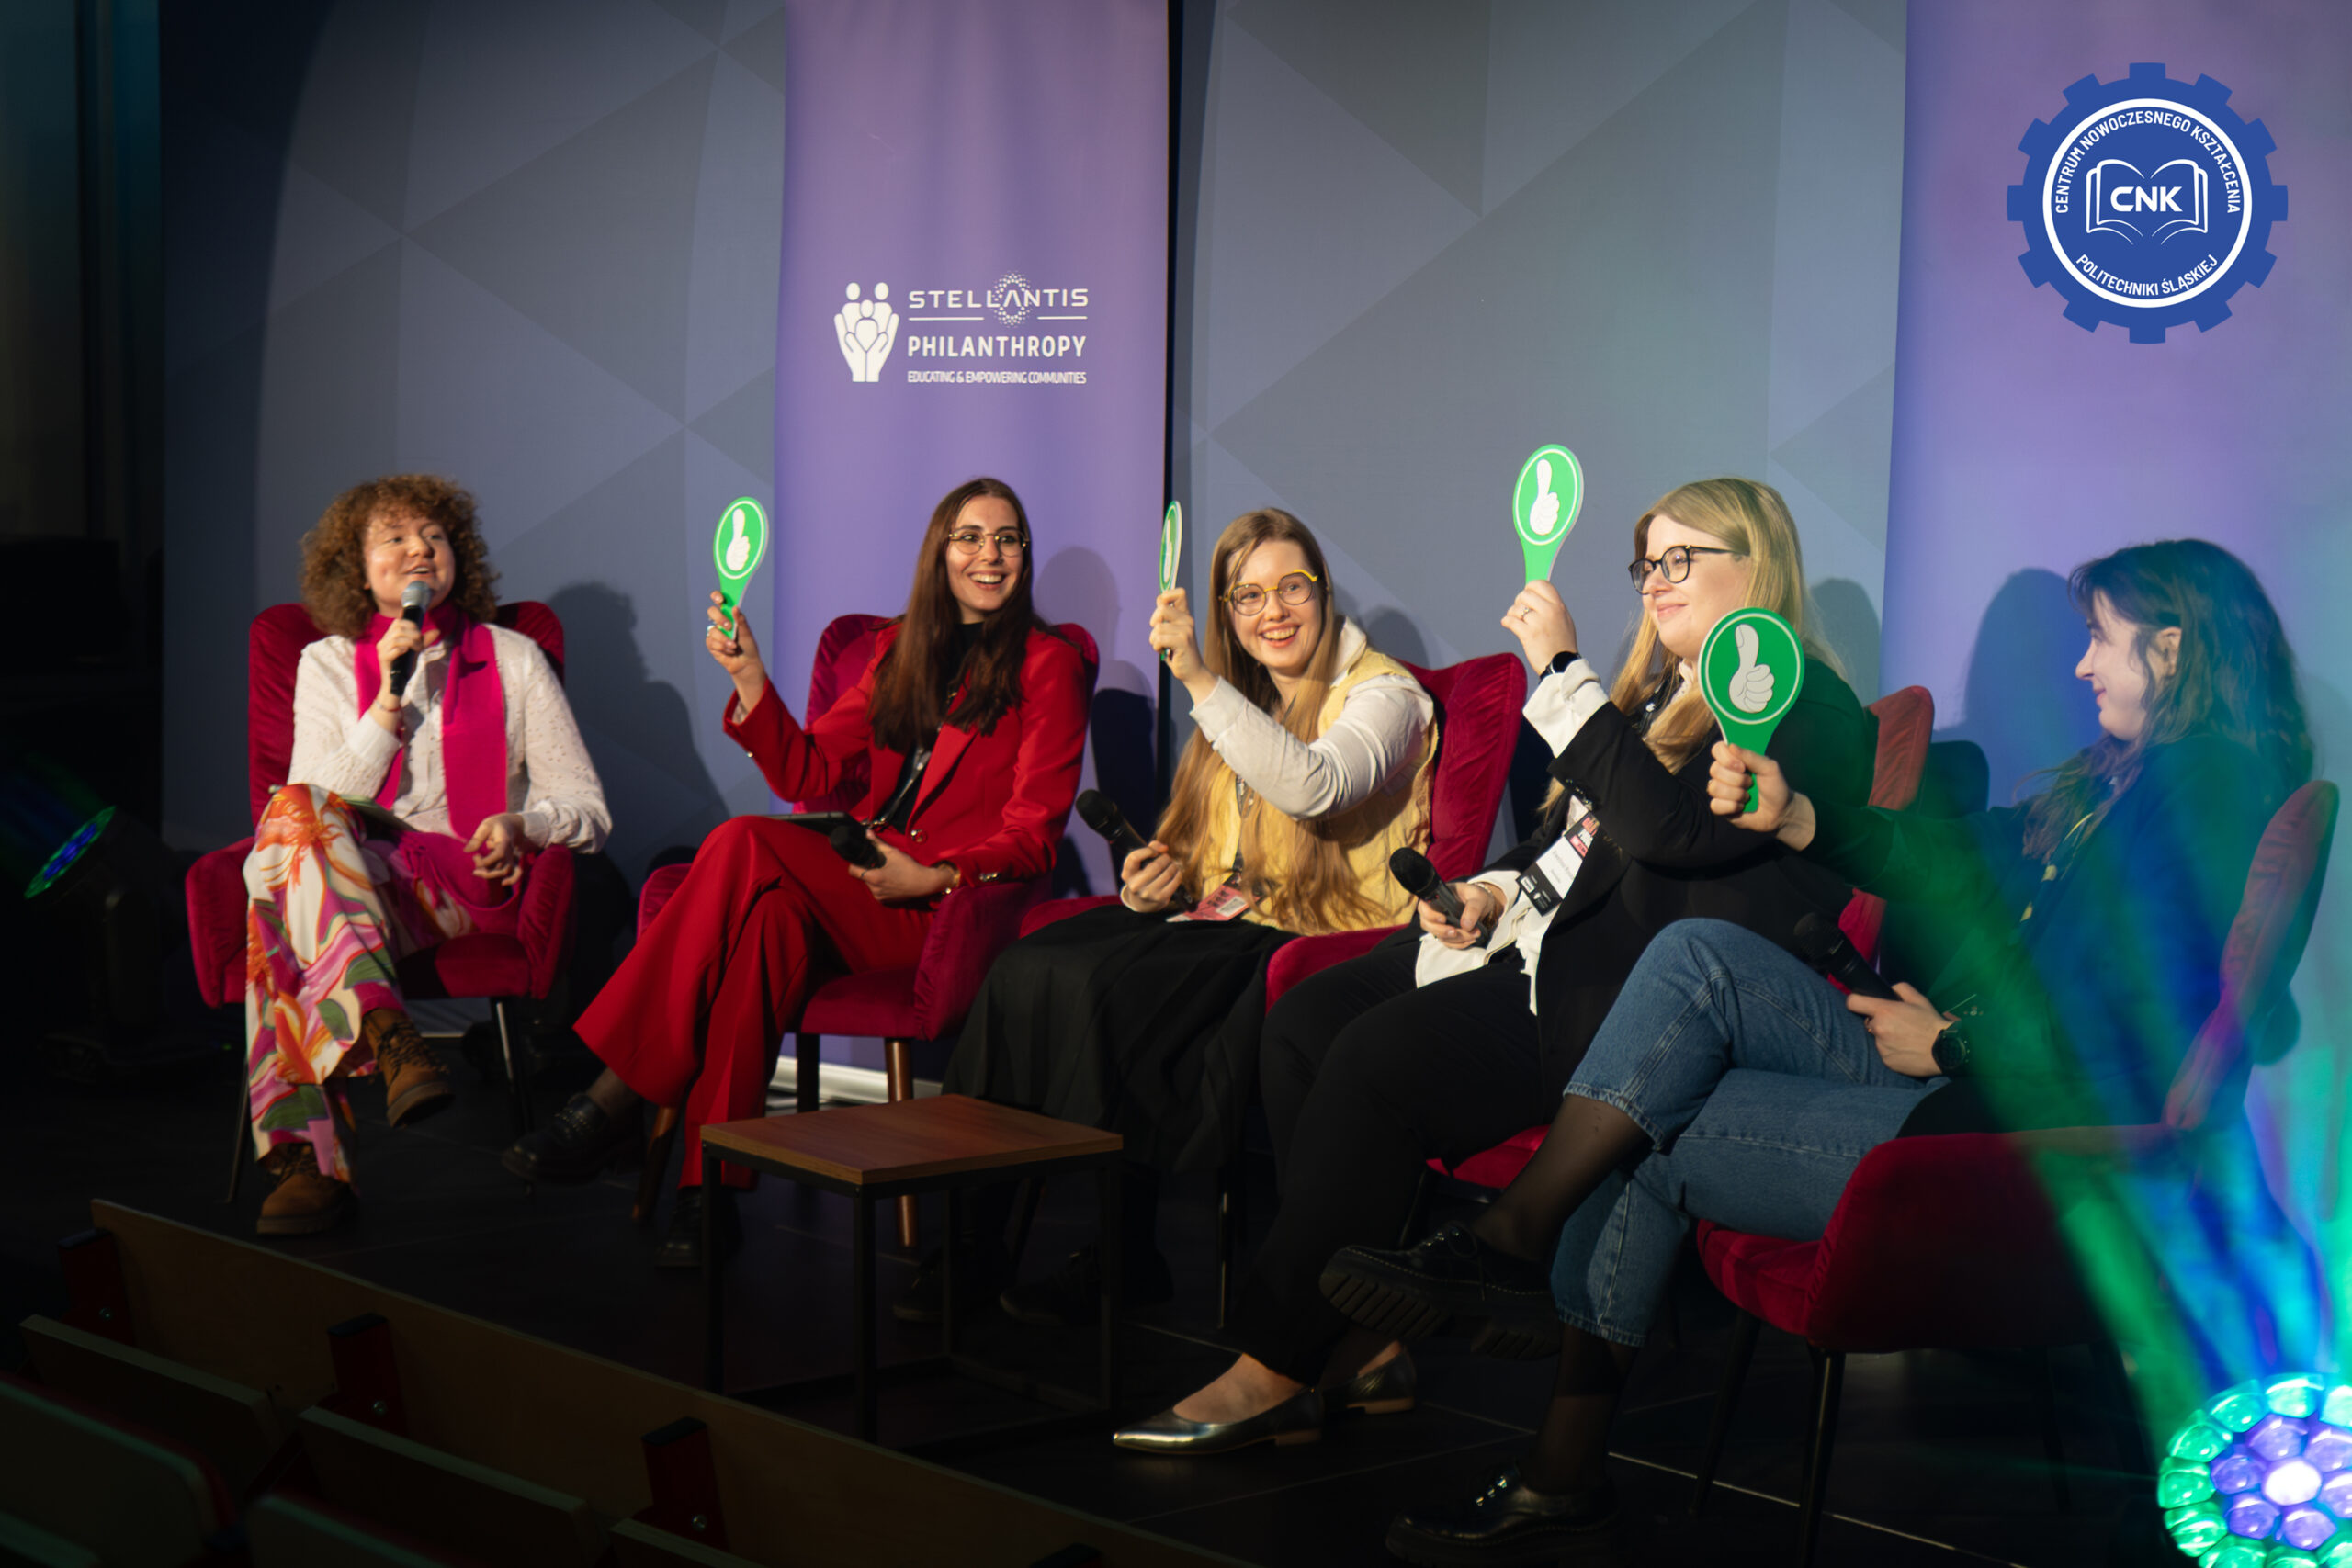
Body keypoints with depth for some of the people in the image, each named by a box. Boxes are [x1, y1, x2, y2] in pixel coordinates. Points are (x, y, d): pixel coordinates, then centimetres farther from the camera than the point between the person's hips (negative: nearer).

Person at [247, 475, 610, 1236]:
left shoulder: (512, 659, 15)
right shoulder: (327, 664, 19)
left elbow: (587, 807, 12)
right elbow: (321, 799, 3)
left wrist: (519, 823, -11)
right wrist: (390, 697, -4)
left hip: (464, 885, -2)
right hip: (348, 872, 2)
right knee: (295, 813, -37)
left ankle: (309, 1153, -48)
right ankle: (386, 1033, -54)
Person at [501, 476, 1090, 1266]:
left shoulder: (1047, 667, 5)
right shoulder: (898, 652, 21)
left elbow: (1032, 833, -3)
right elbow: (808, 774, 14)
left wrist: (932, 876, -18)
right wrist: (749, 678, 0)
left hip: (949, 910, -5)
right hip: (859, 898, 5)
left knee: (745, 845, -28)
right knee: (774, 913, -32)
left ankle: (614, 1099, -28)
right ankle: (710, 1187, -35)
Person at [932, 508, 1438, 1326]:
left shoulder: (1381, 693, -3)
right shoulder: (1240, 704, 21)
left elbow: (1313, 787, -25)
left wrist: (1199, 678, -29)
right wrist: (1165, 877, 3)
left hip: (1319, 939, -7)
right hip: (1223, 921, 7)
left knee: (1099, 987, -29)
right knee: (1025, 970, -19)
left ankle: (1120, 1254, -18)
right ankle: (980, 1230, -18)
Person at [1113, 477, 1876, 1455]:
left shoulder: (1805, 712, -6)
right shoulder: (1664, 694, 25)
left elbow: (1663, 823, -21)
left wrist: (1563, 670, -19)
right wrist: (1493, 890, 9)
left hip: (1623, 1000, -10)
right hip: (1538, 939, 10)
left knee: (1381, 1057, -26)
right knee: (1306, 1021, -10)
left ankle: (1273, 1371, -18)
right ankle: (1363, 1340, -11)